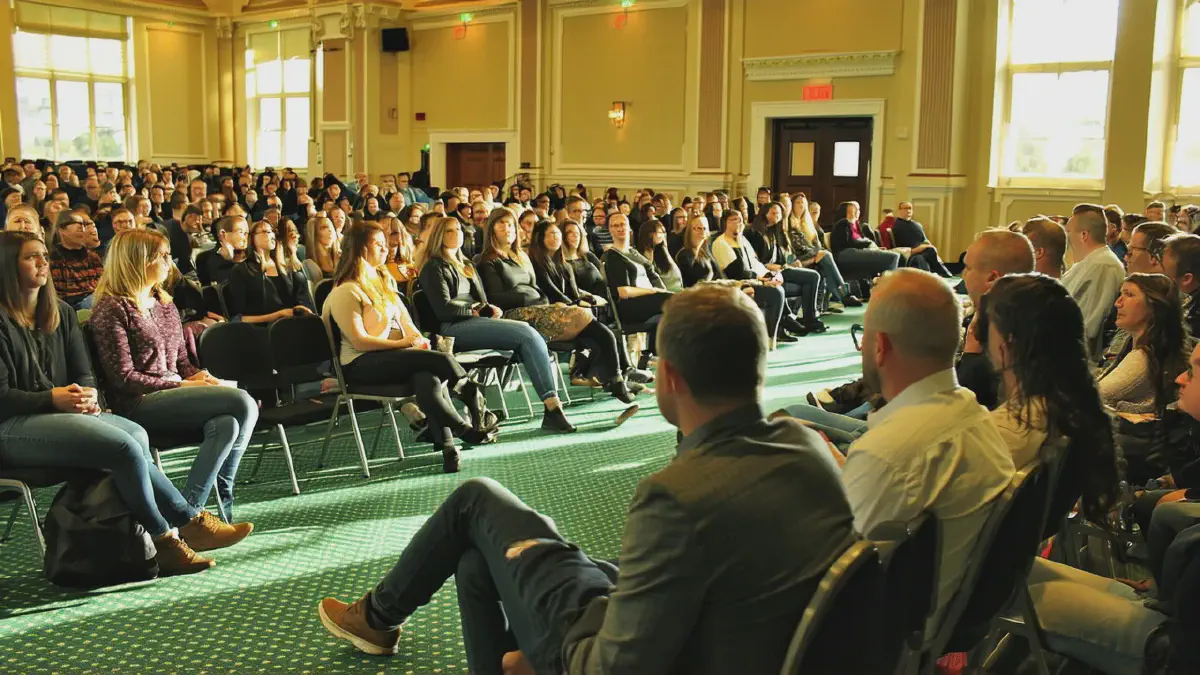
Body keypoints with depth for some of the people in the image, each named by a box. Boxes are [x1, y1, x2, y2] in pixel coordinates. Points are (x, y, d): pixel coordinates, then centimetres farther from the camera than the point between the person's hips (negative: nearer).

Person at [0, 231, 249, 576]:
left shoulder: (60, 313, 17)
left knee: (135, 435, -22)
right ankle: (186, 521, -20)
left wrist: (86, 395, -6)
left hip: (60, 413, 8)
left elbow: (84, 375, 17)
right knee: (124, 445, -28)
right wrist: (53, 398, -21)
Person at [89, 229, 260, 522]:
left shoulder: (164, 303, 21)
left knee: (228, 423, -26)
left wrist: (196, 378, 0)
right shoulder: (112, 309, -4)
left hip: (171, 394, 7)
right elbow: (123, 377, -10)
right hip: (139, 405, -7)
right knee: (241, 403, -24)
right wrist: (181, 385, -13)